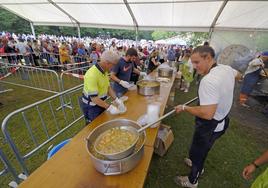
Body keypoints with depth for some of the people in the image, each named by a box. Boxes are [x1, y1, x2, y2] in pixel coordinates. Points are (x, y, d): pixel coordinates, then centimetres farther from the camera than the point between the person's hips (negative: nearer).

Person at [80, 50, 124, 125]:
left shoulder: (104, 71, -3)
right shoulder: (92, 75, -30)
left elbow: (108, 86, 5)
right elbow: (94, 97, -30)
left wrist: (117, 100, -4)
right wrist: (109, 107, -27)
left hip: (100, 102, 8)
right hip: (91, 106, -8)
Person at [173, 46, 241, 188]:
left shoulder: (209, 80, -34)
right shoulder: (227, 69, -4)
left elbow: (207, 114, -36)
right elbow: (238, 75, 21)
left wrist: (184, 108, -23)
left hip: (210, 126, -8)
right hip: (222, 120, 9)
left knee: (197, 152, 15)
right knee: (201, 149, 30)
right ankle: (197, 163, 58)